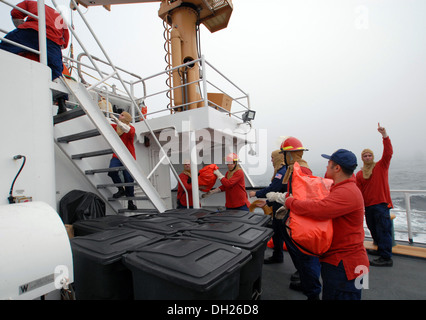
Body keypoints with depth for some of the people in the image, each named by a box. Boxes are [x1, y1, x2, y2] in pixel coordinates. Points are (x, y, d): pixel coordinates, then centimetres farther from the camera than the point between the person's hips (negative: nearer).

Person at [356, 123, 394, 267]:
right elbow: (358, 192, 9)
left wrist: (384, 135, -22)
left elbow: (388, 152, -14)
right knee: (373, 229, 15)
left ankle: (386, 258, -1)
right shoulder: (359, 174, 9)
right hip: (368, 206, 5)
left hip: (381, 204, -5)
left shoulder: (381, 166, 2)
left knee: (383, 230, -6)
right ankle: (381, 249, 33)